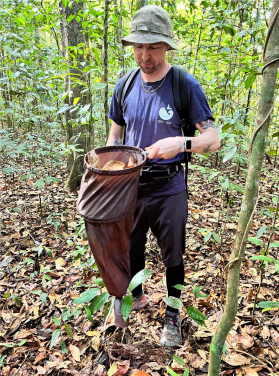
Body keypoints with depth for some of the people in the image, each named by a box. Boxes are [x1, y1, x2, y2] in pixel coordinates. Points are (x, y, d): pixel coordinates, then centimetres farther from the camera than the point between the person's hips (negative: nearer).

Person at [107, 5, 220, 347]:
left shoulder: (185, 85, -13)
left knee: (173, 258, 13)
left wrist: (181, 143, -33)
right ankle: (135, 297, 49)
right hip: (130, 188, 4)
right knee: (130, 249, 21)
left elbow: (213, 138, -14)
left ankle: (173, 317, 37)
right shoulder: (125, 87, 0)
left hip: (169, 191, -4)